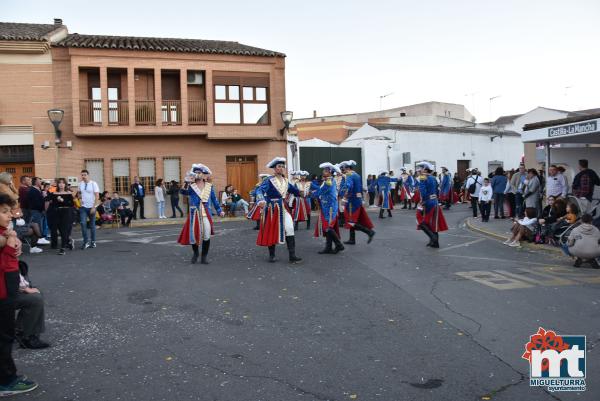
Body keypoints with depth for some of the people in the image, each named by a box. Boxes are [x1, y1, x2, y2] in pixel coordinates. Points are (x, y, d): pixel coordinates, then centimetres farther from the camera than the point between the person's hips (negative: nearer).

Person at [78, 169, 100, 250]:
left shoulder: (93, 184, -7)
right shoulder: (80, 184, 6)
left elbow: (97, 196, -10)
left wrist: (93, 207, -16)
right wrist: (80, 199, 1)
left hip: (91, 207, -3)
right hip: (83, 207, 3)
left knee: (92, 225, 6)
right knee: (83, 223, -10)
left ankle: (93, 241, 18)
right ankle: (86, 241, -4)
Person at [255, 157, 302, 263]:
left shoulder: (285, 181, 8)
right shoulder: (269, 181, -12)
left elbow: (294, 190, 23)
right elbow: (260, 190, -28)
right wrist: (261, 200, -45)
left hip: (283, 208, 5)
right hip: (272, 209, -4)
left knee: (289, 230, -8)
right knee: (271, 232, 6)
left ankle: (292, 256, -5)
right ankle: (272, 255, 21)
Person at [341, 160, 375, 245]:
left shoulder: (349, 176, -14)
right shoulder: (357, 175, 15)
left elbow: (349, 187, -31)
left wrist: (345, 198, -27)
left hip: (352, 201, -9)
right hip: (358, 200, 9)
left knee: (351, 221, -4)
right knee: (353, 220, 14)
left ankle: (369, 232, -10)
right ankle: (352, 239, 18)